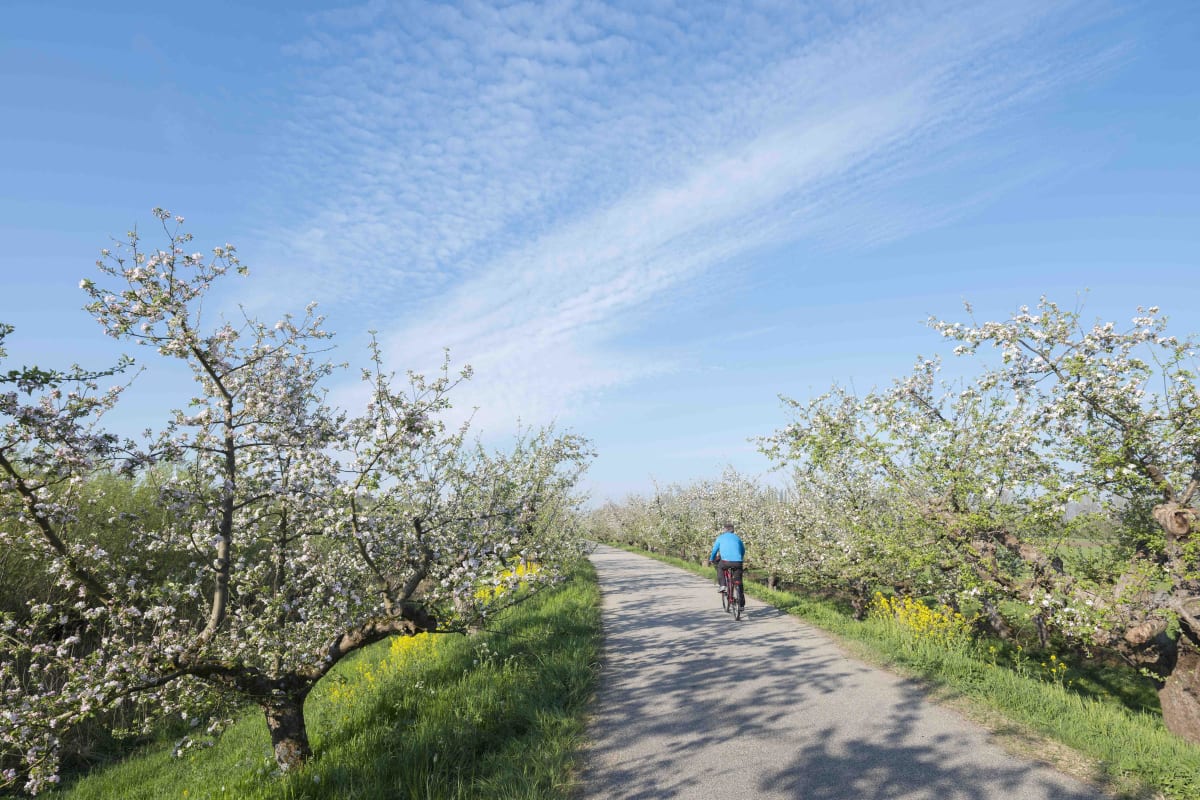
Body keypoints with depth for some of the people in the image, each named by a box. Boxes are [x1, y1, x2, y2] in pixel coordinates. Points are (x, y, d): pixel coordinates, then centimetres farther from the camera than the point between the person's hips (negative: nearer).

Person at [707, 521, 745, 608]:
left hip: (726, 561, -2)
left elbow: (714, 550, 21)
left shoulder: (720, 537, 16)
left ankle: (721, 585, 17)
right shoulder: (737, 538, 21)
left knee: (720, 566, 32)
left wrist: (711, 559, 39)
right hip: (737, 562, 2)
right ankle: (741, 604, 11)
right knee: (739, 584, 12)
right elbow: (743, 550, 34)